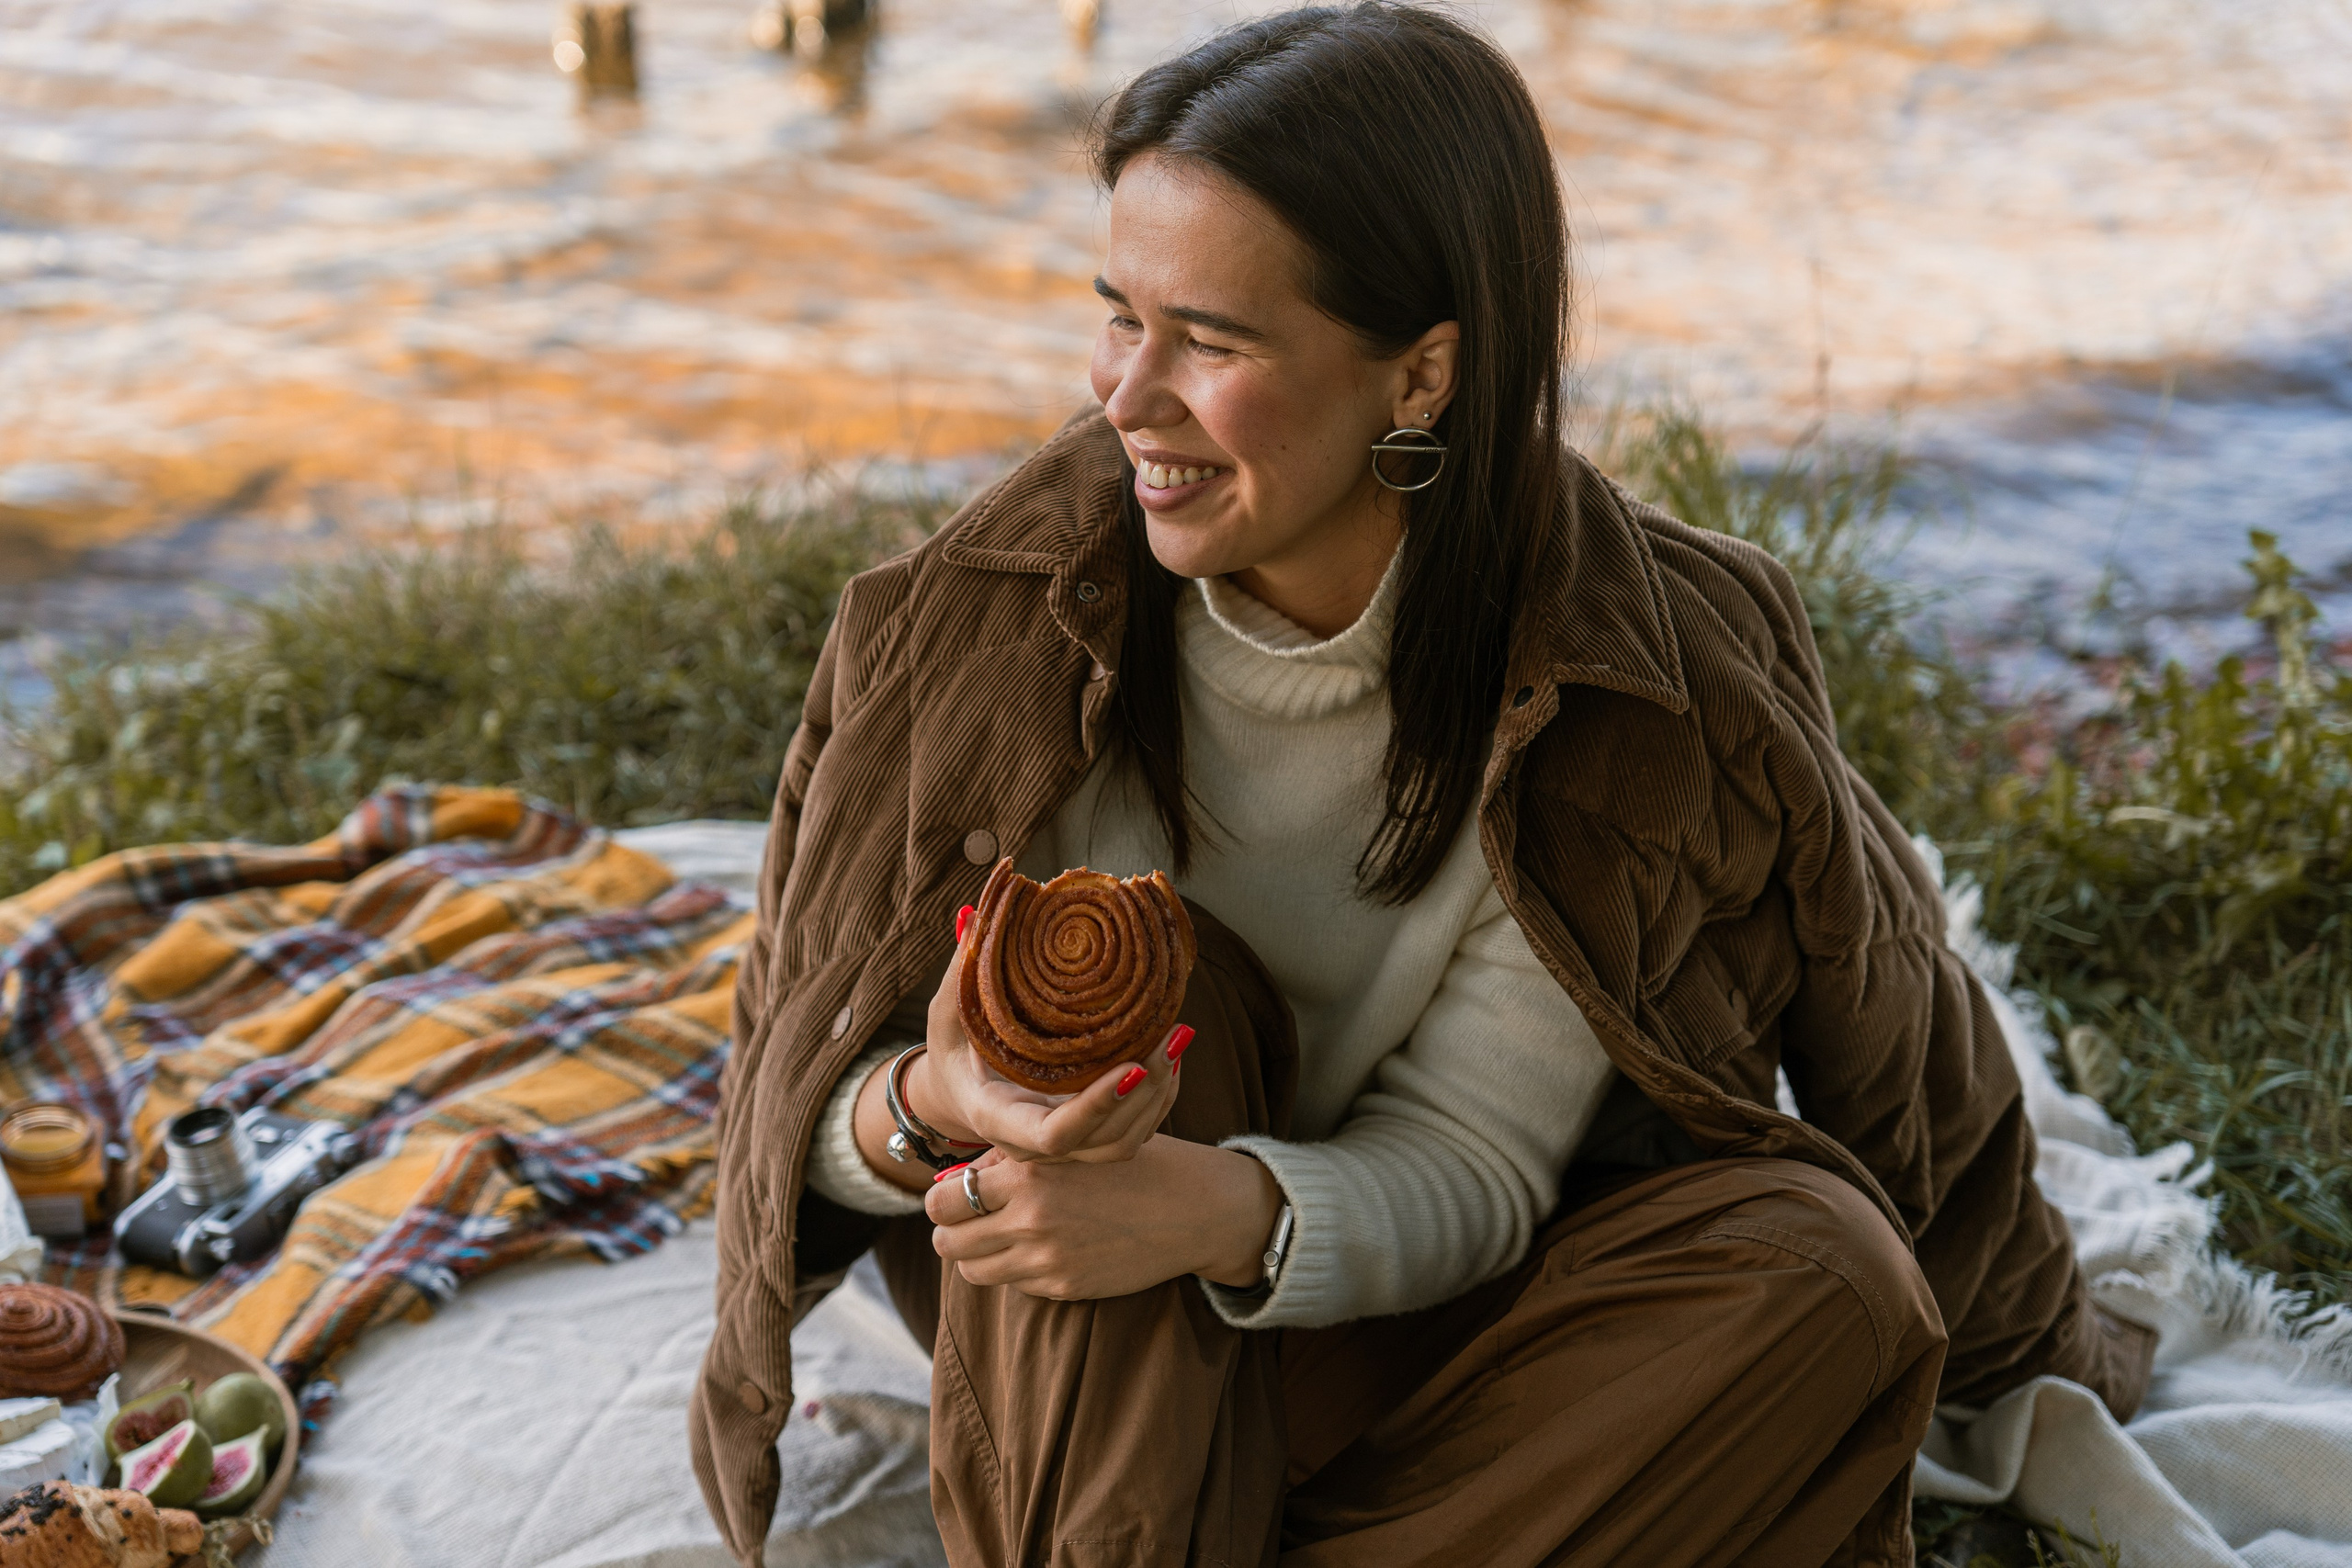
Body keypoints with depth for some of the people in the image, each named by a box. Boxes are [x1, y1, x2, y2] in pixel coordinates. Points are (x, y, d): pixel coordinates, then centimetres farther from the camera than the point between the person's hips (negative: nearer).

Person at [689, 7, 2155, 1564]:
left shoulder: (1636, 684, -20)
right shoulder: (994, 616, -17)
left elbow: (1470, 1169, -16)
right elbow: (815, 1081, -12)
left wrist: (1232, 1215, -38)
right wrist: (928, 1113, -36)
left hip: (1402, 1329, 1)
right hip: (1091, 1370, 0)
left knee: (1819, 1277, -26)